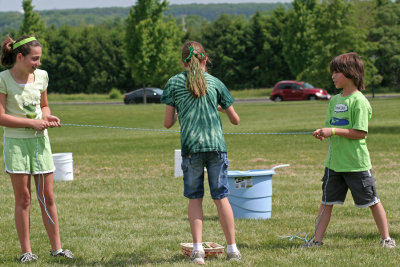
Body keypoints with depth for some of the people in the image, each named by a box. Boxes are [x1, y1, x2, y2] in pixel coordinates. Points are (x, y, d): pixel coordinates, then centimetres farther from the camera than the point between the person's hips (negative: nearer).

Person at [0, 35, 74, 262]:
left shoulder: (41, 76, 6)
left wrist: (48, 117, -2)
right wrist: (32, 123, -16)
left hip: (40, 141, 4)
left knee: (48, 197, 5)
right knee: (23, 198, -1)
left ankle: (57, 248, 12)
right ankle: (26, 251, 6)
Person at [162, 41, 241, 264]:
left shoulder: (174, 83, 5)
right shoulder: (215, 83, 9)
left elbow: (168, 123, 4)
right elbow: (236, 120, 15)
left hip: (190, 147, -1)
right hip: (216, 145, 1)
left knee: (195, 198, 8)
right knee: (221, 197, 7)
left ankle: (198, 249, 0)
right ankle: (232, 249, 10)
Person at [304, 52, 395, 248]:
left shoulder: (358, 101, -14)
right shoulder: (334, 100, 10)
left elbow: (360, 133, -19)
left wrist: (334, 131, -21)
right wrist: (323, 133, -5)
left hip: (356, 163, -7)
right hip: (334, 162, 7)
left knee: (372, 201, 3)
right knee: (326, 201, 7)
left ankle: (386, 238, 13)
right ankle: (317, 239, 12)